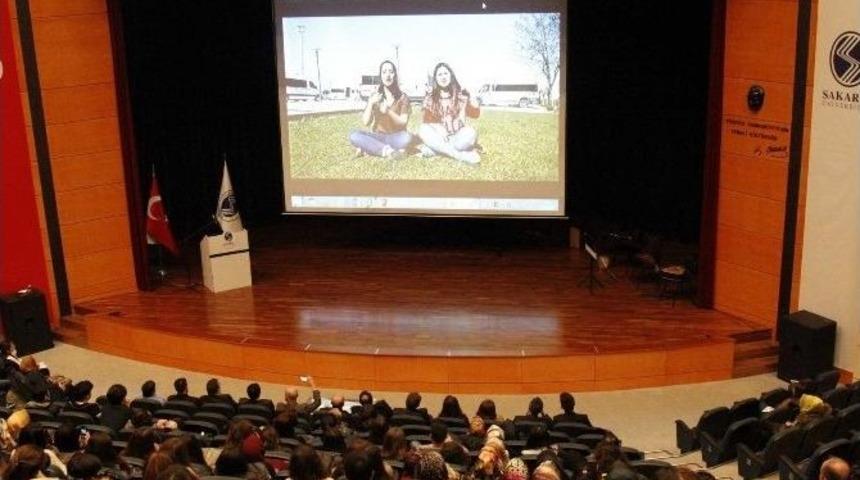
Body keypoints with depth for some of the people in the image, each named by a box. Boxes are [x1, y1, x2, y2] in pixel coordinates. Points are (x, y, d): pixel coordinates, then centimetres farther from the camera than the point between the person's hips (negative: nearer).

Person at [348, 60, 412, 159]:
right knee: (353, 135, -26)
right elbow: (366, 122, -3)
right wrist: (370, 104, -17)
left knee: (407, 137, -37)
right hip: (378, 137, 1)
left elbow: (403, 122, -7)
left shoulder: (402, 97, 1)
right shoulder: (374, 96, 5)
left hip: (395, 138, -1)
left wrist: (388, 111, -23)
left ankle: (368, 148, -28)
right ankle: (387, 150, -35)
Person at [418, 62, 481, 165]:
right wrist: (438, 128, -19)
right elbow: (428, 120, 1)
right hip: (439, 138, 2)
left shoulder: (461, 94, 3)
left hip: (459, 136, -2)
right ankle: (462, 155, -35)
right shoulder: (431, 97, 4)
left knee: (470, 133, -31)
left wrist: (470, 98, -17)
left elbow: (475, 114, -1)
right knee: (423, 129, -29)